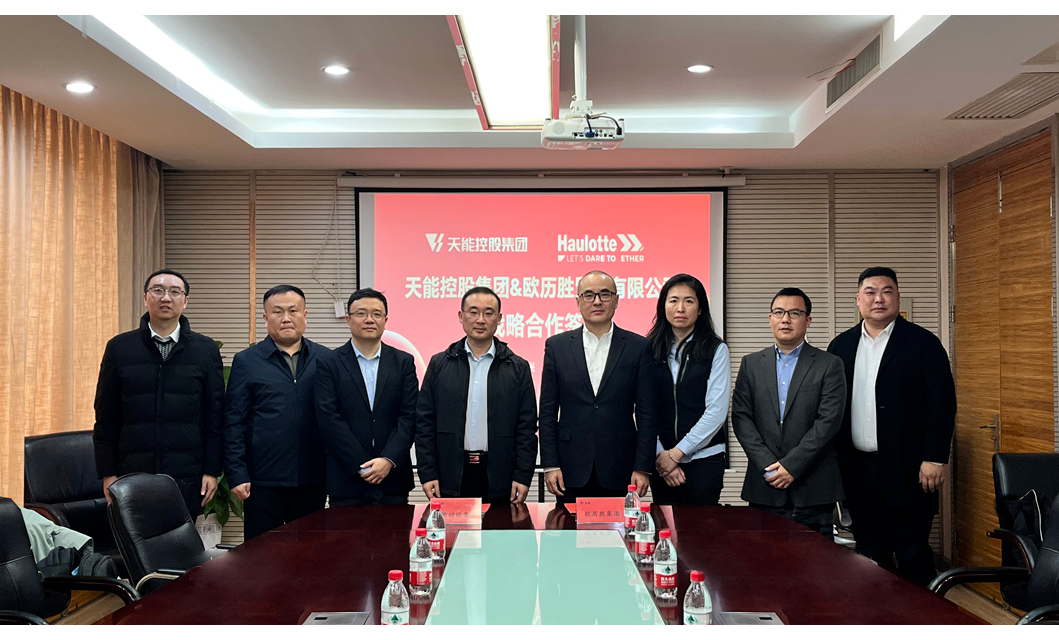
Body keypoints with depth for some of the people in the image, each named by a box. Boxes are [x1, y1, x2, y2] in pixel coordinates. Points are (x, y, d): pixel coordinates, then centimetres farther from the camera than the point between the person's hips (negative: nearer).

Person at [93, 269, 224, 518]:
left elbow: (215, 415, 4)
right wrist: (108, 473, 2)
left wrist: (211, 471, 0)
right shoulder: (119, 347, 5)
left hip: (186, 478, 0)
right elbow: (106, 416, 6)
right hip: (132, 475, 1)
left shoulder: (206, 350, 4)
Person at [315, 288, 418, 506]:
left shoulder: (403, 362, 8)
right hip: (346, 481, -1)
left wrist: (388, 460, -12)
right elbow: (329, 420, -5)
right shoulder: (329, 364, 3)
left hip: (393, 479, 1)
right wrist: (362, 466, -11)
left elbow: (409, 416, 1)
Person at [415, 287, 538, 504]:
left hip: (499, 479, 0)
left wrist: (523, 476, -4)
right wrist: (428, 474, -2)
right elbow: (424, 423, 4)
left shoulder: (518, 368, 5)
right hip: (451, 478, 0)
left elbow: (526, 428, 3)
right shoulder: (439, 364, 6)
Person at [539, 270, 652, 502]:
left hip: (619, 472, -1)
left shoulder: (638, 347, 2)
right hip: (572, 472, 1)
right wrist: (550, 465, -1)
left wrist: (643, 468, -4)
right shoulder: (557, 346, 5)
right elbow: (548, 411, 5)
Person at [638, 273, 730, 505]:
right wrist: (659, 455, -7)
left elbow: (717, 410, -7)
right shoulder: (650, 349, 6)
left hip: (703, 457, -2)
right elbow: (645, 409, 3)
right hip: (660, 460, 2)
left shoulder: (716, 349, -1)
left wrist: (676, 453, -10)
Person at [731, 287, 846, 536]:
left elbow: (829, 421, -6)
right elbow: (741, 417, 3)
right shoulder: (751, 364, 11)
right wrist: (768, 466, -9)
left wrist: (792, 465, -13)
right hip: (763, 487, 2)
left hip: (813, 489, -2)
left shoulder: (829, 364, 3)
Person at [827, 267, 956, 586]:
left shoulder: (923, 343, -2)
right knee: (870, 556, 12)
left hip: (907, 472, -4)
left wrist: (934, 459, -13)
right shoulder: (841, 346, 10)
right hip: (857, 471, 4)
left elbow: (943, 403, -7)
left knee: (913, 556, 3)